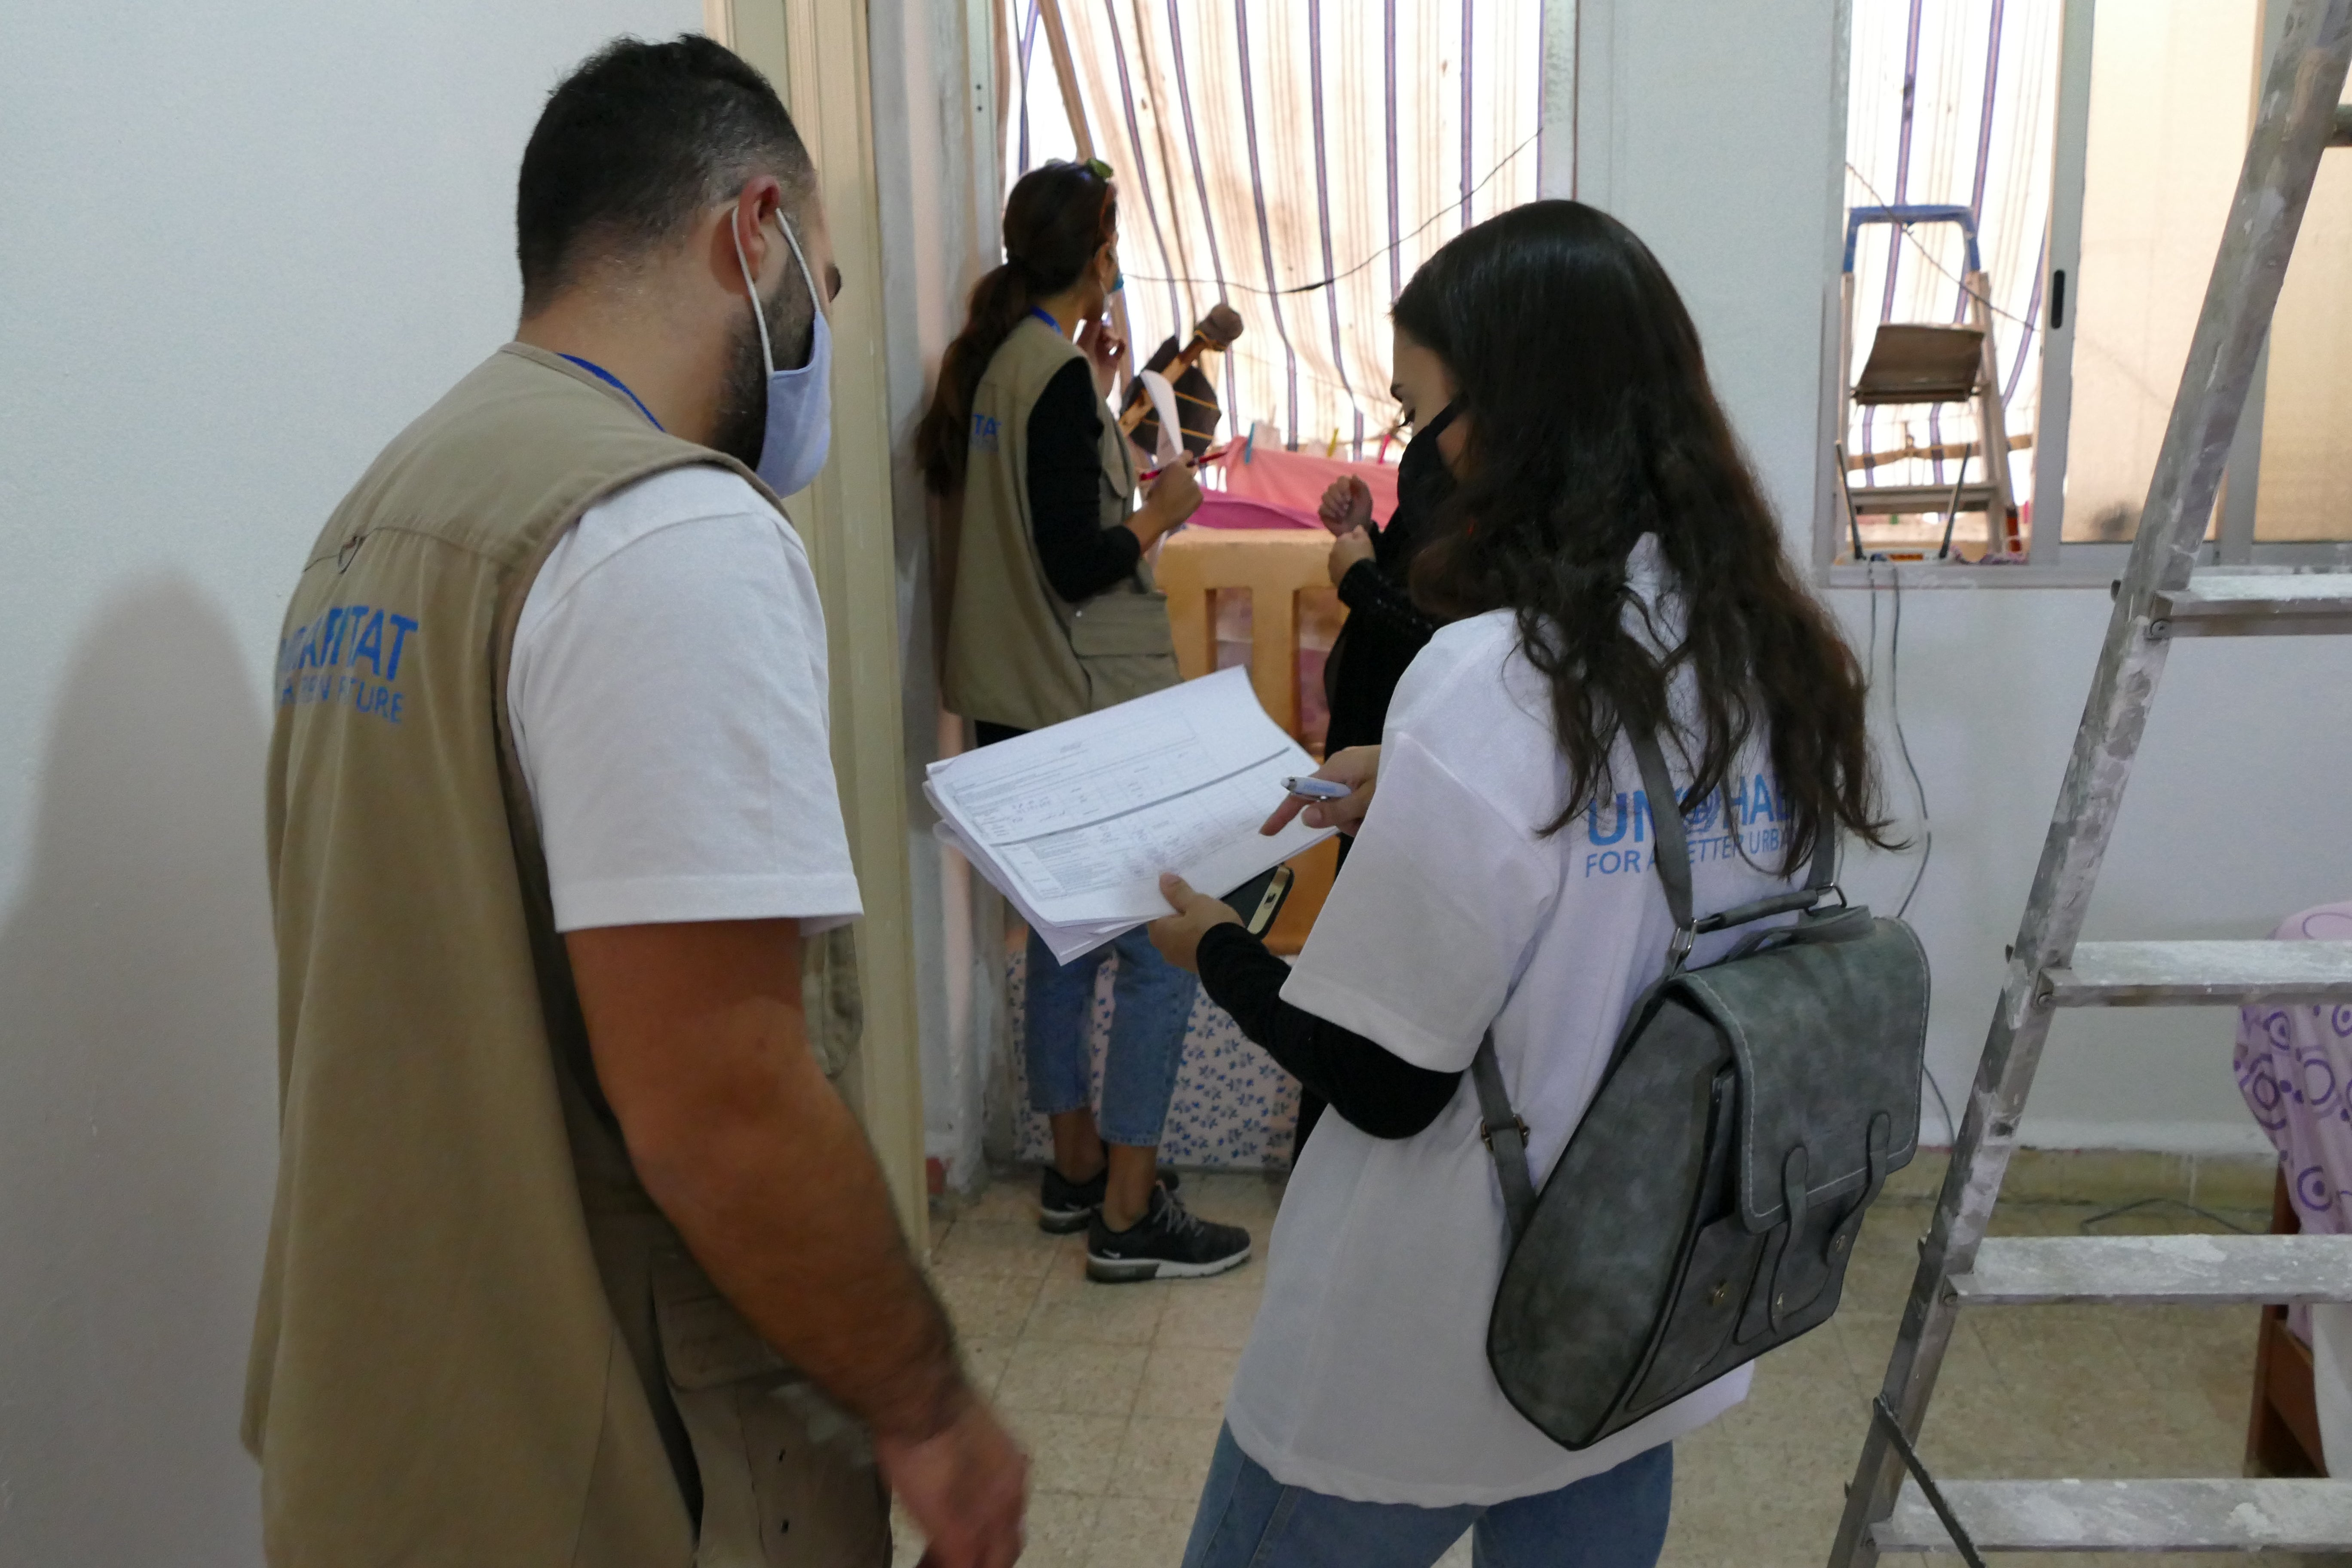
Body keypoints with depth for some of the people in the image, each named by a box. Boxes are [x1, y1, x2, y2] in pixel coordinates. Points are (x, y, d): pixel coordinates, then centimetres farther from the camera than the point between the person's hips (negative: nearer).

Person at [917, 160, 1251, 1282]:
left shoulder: (991, 360, 10)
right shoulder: (1058, 372, -16)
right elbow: (1076, 565, -20)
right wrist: (1163, 512, -4)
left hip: (1017, 706, 10)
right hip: (1088, 713, -10)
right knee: (1164, 952, -3)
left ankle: (1075, 1167, 30)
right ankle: (1129, 1214, 4)